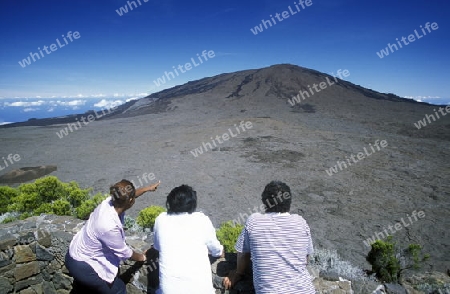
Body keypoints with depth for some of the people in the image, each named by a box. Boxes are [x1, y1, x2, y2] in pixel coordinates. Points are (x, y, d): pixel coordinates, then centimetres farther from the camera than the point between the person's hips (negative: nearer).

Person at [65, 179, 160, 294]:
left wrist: (147, 188, 17)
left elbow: (125, 197, 7)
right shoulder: (110, 227, -37)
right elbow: (123, 252, -19)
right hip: (81, 266, -8)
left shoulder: (109, 202, -17)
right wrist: (142, 257, -1)